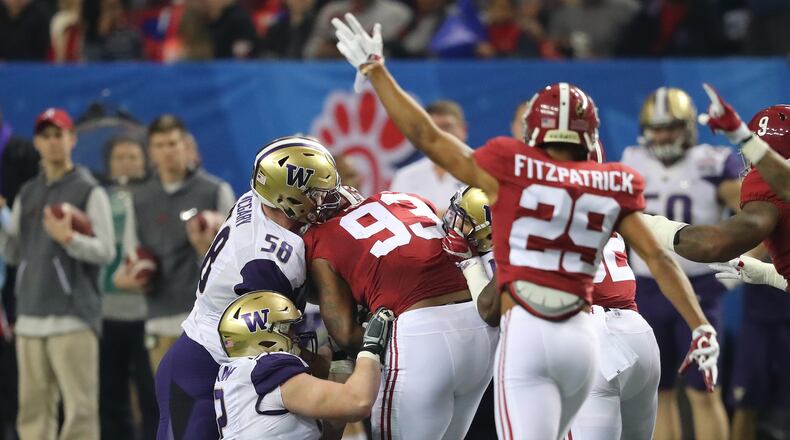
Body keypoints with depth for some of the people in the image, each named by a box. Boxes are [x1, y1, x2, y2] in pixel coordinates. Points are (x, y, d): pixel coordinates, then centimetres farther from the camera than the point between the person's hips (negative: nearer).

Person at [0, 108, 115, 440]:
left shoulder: (89, 191, 1)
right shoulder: (27, 195, 18)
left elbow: (106, 251, -6)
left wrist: (68, 238, -22)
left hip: (73, 318, -6)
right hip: (30, 318, 6)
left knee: (79, 410, -10)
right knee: (34, 409, 4)